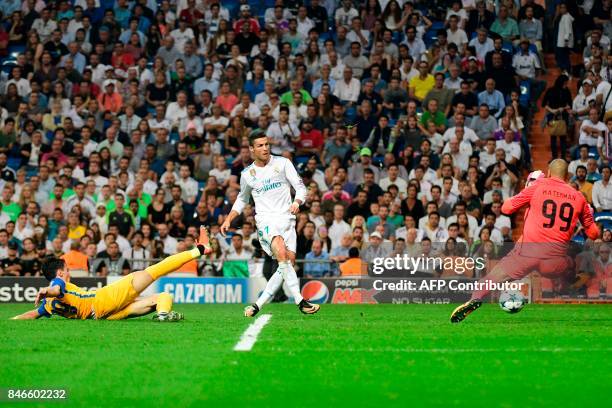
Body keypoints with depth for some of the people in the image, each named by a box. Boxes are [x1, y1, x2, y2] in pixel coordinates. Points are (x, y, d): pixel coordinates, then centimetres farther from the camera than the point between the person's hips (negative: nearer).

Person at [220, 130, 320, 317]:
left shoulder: (282, 163, 5)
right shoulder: (247, 174, 11)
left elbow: (300, 187, 3)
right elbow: (242, 199, 28)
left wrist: (297, 202, -18)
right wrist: (228, 220, 18)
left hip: (287, 218, 2)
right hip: (266, 219, -2)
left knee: (289, 262, -12)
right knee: (281, 254, -28)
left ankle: (258, 304, -3)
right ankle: (300, 301, -33)